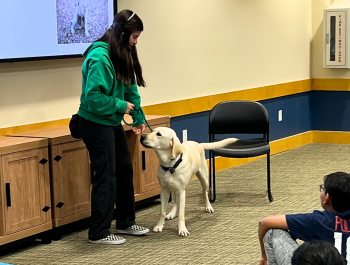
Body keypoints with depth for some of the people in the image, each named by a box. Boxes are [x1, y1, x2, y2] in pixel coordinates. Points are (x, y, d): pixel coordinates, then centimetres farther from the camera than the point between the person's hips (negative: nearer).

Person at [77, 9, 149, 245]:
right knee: (106, 177, -4)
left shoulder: (122, 56, 7)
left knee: (125, 171, 16)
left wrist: (138, 118, 3)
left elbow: (130, 89, 12)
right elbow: (93, 97, -28)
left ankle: (126, 222, 30)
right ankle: (99, 233, 8)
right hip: (95, 124, -9)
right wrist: (121, 106, -17)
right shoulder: (99, 57, -23)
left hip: (112, 123, 9)